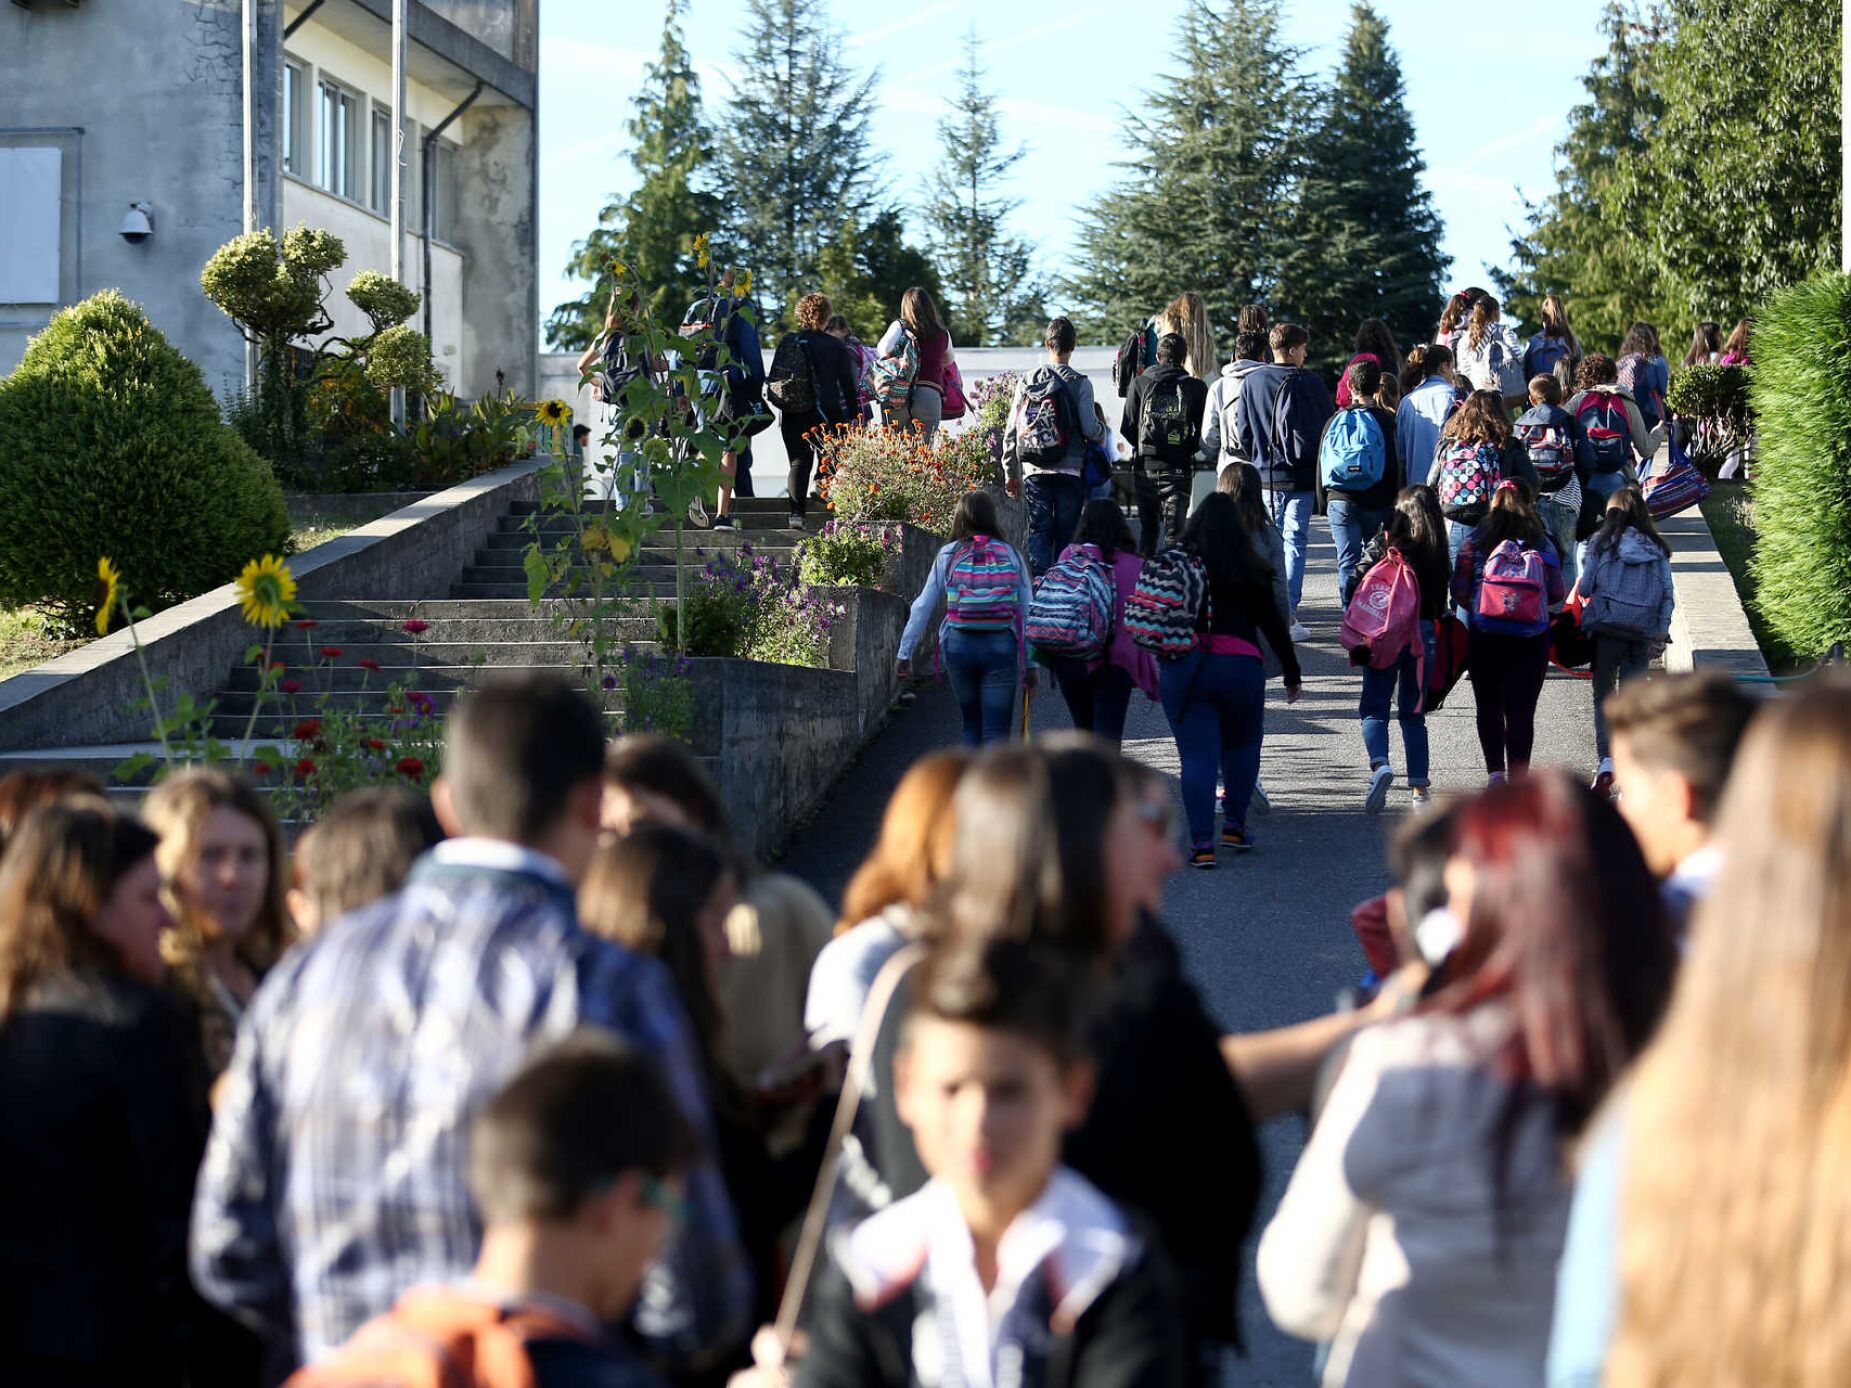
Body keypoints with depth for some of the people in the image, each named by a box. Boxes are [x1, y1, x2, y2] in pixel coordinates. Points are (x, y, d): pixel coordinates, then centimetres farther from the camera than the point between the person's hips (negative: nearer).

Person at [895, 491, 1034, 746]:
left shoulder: (948, 556, 3)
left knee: (971, 725, 20)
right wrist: (1029, 663, 8)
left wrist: (905, 653, 10)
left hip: (959, 646, 1)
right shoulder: (1010, 555, 3)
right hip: (1001, 647, -1)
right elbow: (1027, 612, 2)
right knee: (996, 732, -1)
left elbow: (922, 607, 3)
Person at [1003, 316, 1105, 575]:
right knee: (1066, 532, 4)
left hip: (1034, 470, 2)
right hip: (1070, 470, -2)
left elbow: (1011, 431, 5)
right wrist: (1101, 426, 15)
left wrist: (1011, 472, 14)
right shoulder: (1080, 384, -6)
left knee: (1039, 531, 5)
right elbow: (1090, 429, -10)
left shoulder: (1026, 381, 4)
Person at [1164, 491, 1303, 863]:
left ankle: (1202, 842, -7)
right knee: (1242, 744, 22)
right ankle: (1235, 826, 22)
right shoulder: (1250, 571, 2)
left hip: (1182, 666, 0)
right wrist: (1292, 675, 13)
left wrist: (1155, 673, 14)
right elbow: (1272, 624, 5)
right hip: (1239, 666, 0)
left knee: (1197, 755, 0)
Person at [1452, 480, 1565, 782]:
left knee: (1488, 706, 13)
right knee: (1522, 709, 3)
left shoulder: (1476, 541, 0)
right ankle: (1518, 777, -1)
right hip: (1531, 640, 0)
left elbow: (1459, 590, -4)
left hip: (1484, 635, 0)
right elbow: (1556, 593, -1)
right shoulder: (1541, 543, 1)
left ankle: (1495, 770, 2)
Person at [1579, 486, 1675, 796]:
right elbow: (1668, 595, 3)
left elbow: (1586, 588, -2)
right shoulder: (1657, 549, 5)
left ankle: (1606, 762, -11)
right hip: (1642, 633, 2)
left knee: (1603, 697, 7)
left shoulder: (1601, 543, -2)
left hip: (1605, 630, -2)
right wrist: (1660, 636, 7)